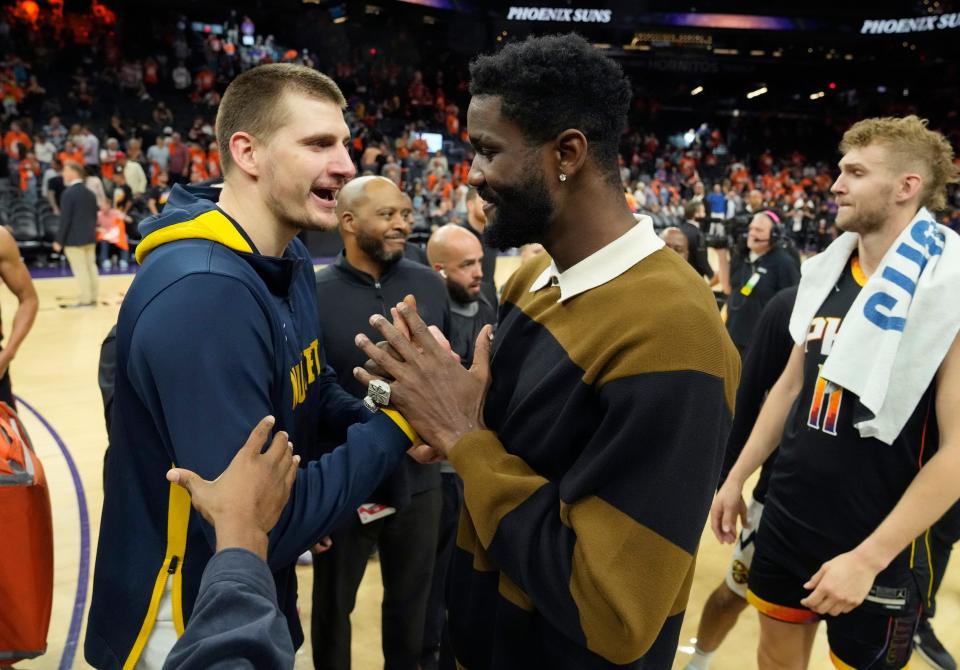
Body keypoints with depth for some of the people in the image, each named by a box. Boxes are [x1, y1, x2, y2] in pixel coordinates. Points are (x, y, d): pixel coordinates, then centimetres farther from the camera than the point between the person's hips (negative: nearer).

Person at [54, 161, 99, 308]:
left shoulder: (68, 193, -13)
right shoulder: (90, 193, 9)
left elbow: (65, 219, -15)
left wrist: (59, 240, -10)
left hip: (74, 239, -7)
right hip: (90, 237, 7)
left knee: (80, 270, -3)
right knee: (90, 267, 11)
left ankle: (85, 299, 0)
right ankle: (92, 297, 15)